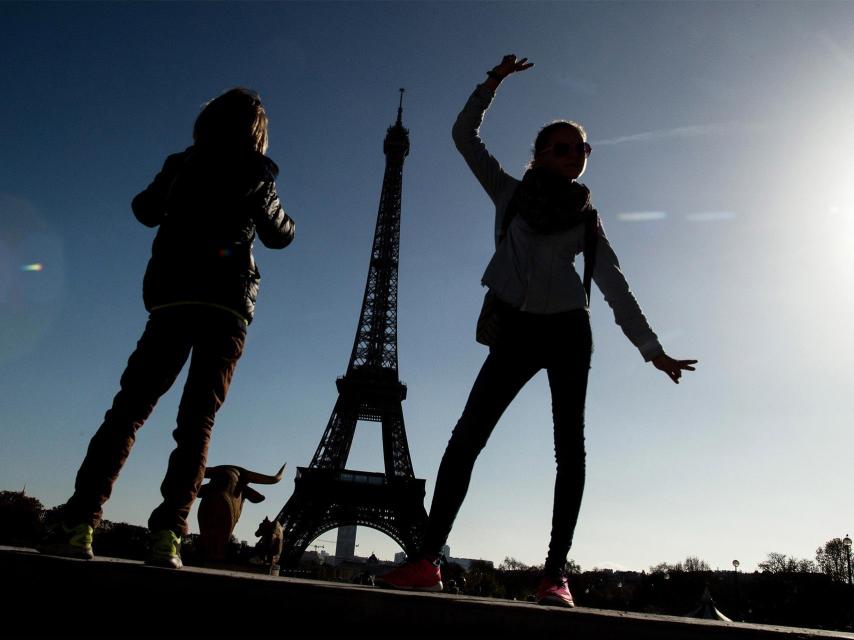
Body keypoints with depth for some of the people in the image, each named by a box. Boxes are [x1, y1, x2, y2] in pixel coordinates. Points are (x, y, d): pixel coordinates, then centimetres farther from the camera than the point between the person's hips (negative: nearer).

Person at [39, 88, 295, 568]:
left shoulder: (181, 164, 13)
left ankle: (78, 523, -8)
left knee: (129, 408, 2)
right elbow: (281, 236, 19)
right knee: (197, 420, -3)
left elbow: (144, 210, 27)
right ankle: (168, 533, -14)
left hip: (169, 299, 2)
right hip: (225, 306, -2)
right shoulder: (256, 175, 7)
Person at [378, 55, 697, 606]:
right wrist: (494, 82, 7)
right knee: (466, 437, -10)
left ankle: (556, 574, -2)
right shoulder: (511, 192, 15)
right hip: (515, 330, 0)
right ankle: (428, 559, -9)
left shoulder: (587, 217, 14)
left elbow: (614, 285, 9)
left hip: (567, 332, 1)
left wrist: (652, 348, 2)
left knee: (570, 445, -6)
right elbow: (465, 136, 14)